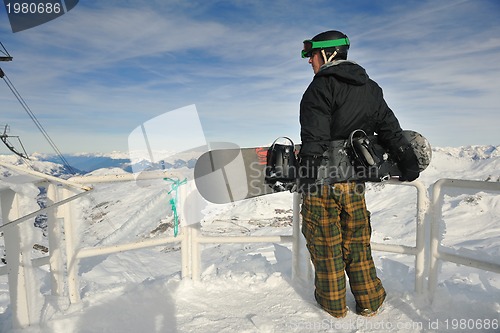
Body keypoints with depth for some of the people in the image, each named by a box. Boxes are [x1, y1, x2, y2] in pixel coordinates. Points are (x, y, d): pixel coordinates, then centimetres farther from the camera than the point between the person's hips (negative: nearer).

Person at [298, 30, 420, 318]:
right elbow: (391, 130, 13)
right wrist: (410, 164, 21)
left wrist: (306, 180, -19)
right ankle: (369, 301, 33)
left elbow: (315, 138, -21)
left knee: (325, 244, 10)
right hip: (355, 182, 7)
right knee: (357, 242, 20)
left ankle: (333, 302, 27)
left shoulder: (322, 86, -11)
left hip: (323, 179, -6)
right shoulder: (371, 89, 11)